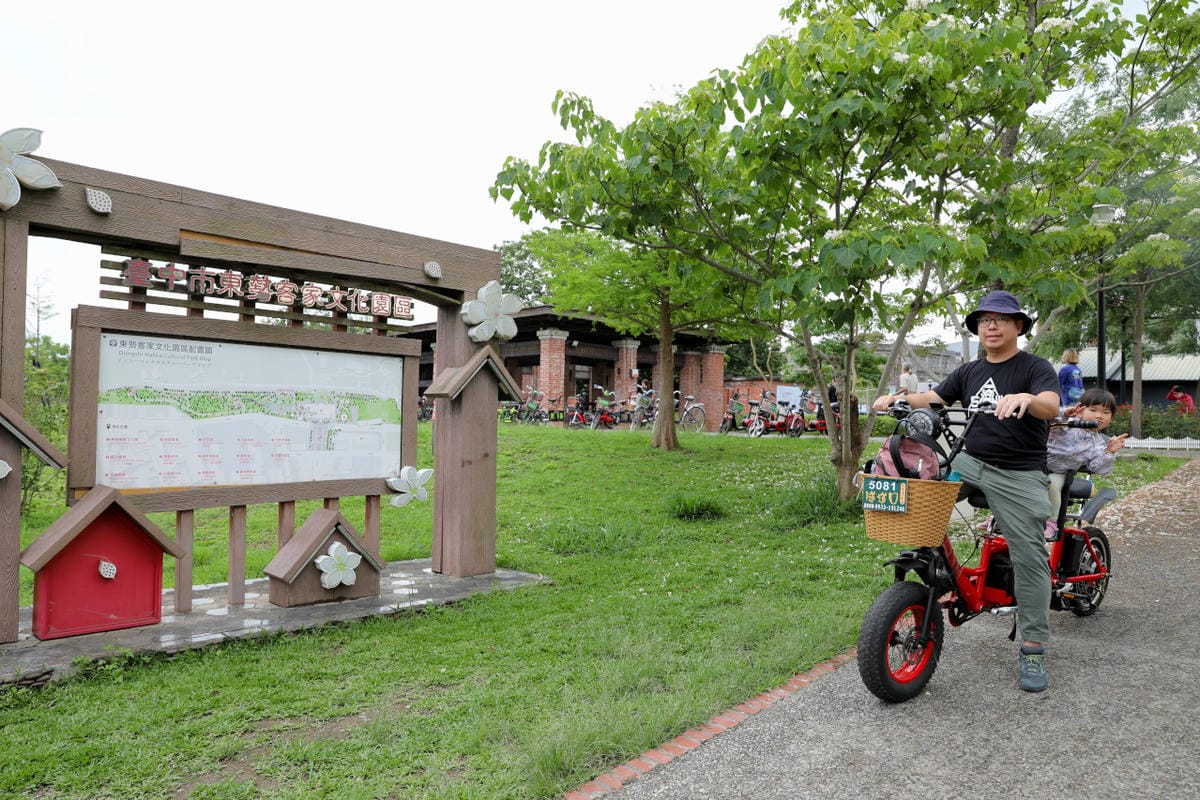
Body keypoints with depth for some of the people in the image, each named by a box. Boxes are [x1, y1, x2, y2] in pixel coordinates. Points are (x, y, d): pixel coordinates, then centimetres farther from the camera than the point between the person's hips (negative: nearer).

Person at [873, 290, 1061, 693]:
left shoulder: (1035, 367, -2)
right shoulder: (969, 372, 15)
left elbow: (1051, 406, -21)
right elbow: (931, 398, 6)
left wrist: (1024, 398, -44)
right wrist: (898, 398, -14)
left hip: (1019, 476, -4)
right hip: (968, 462, 5)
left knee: (1029, 558, -3)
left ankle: (1033, 650, 9)